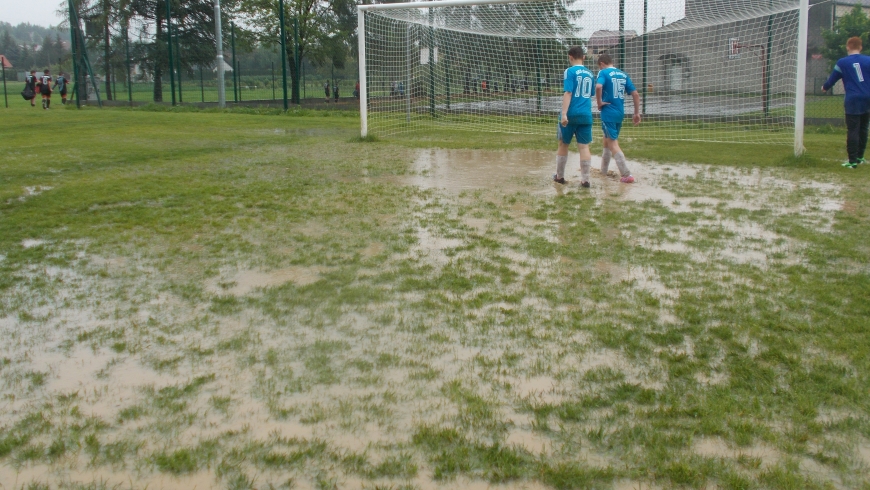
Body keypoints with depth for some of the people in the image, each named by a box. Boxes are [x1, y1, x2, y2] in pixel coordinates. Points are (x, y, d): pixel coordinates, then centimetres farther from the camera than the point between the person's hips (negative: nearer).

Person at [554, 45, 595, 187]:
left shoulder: (570, 71, -5)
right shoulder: (590, 74, 12)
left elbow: (568, 93, -14)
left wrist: (564, 114, -18)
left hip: (571, 114, -4)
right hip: (586, 115, 4)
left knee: (563, 144, 11)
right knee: (584, 146, 2)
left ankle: (559, 176, 21)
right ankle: (585, 179, -1)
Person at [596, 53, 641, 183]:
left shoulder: (603, 73, -6)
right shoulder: (623, 75, 10)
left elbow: (598, 86, -28)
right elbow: (635, 94, 7)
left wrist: (599, 102, -14)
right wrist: (637, 113, 12)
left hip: (608, 113, -6)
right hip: (620, 113, 6)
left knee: (613, 144, -2)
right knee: (607, 140, 23)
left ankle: (627, 175, -10)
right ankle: (603, 170, 34)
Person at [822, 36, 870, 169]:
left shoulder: (842, 62, -1)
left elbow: (832, 79, 9)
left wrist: (824, 87, 28)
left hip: (853, 100, -4)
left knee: (852, 130, -4)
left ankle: (853, 161, -8)